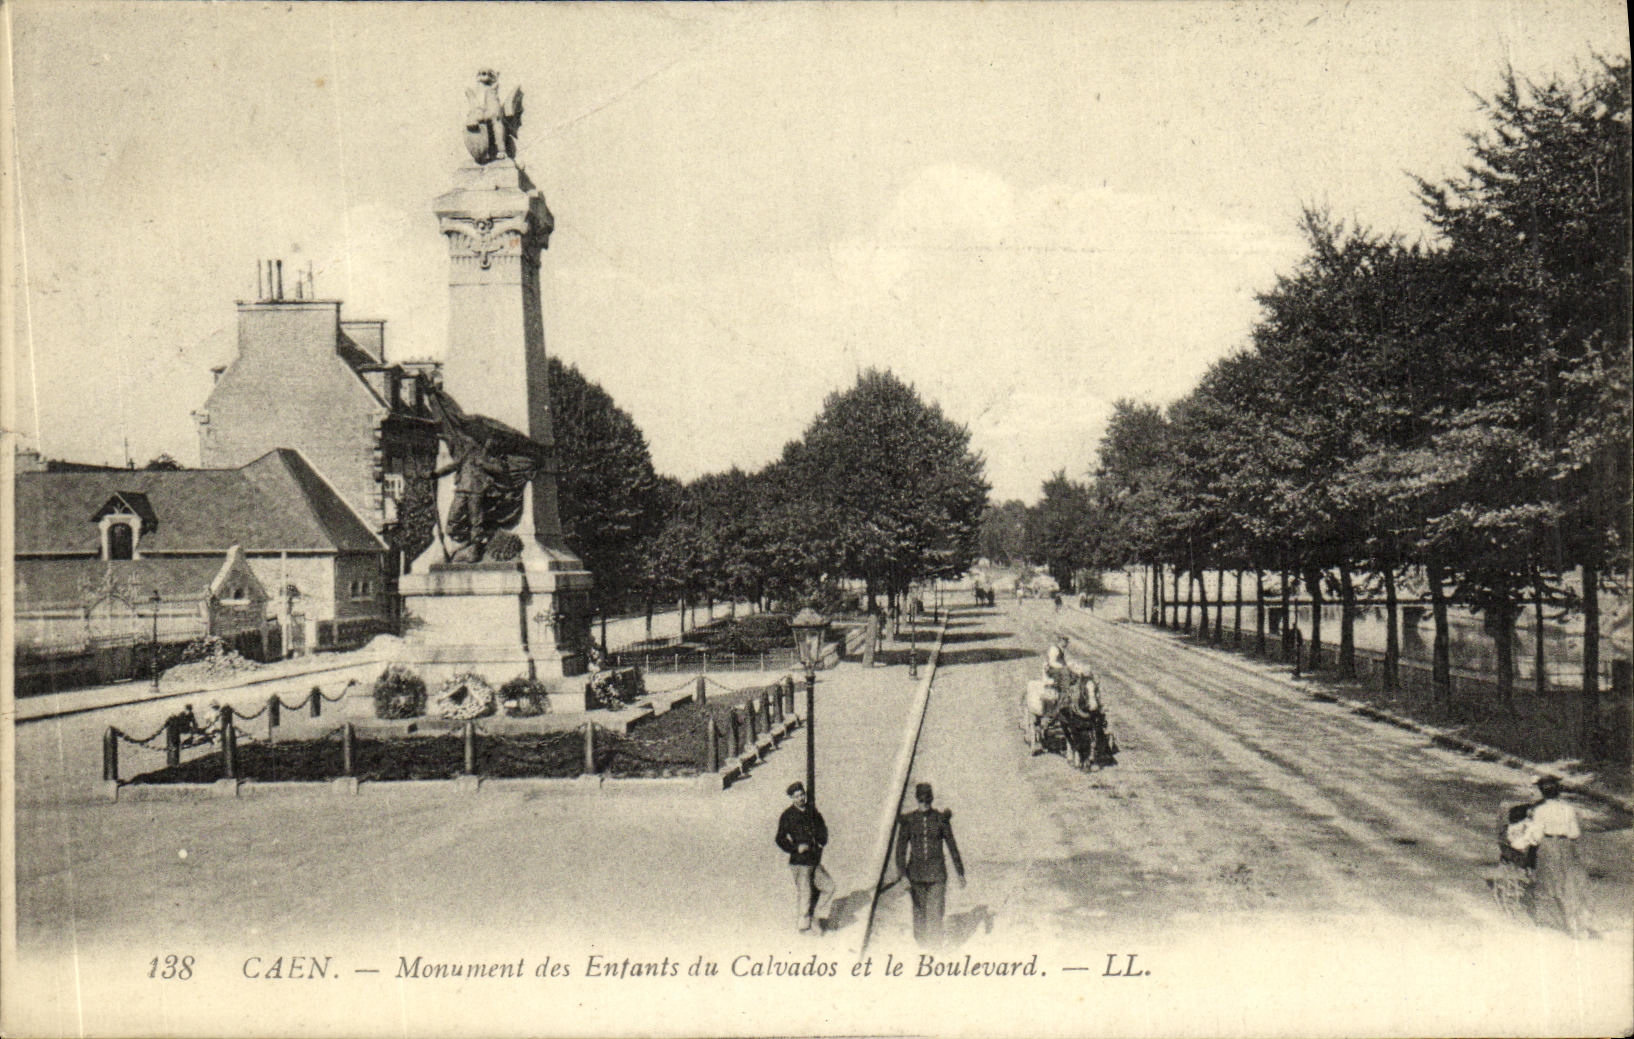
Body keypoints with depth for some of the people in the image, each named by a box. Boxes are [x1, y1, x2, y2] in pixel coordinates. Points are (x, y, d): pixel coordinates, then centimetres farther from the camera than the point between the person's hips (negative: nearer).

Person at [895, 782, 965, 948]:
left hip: (937, 871, -1)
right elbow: (901, 848, -2)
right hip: (916, 870, 1)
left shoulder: (941, 819, -1)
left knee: (935, 909, -8)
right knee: (919, 908, 9)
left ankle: (934, 943, 1)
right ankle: (920, 938, 27)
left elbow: (952, 847, 5)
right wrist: (902, 875, -11)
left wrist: (960, 873, 6)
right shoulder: (908, 820, 0)